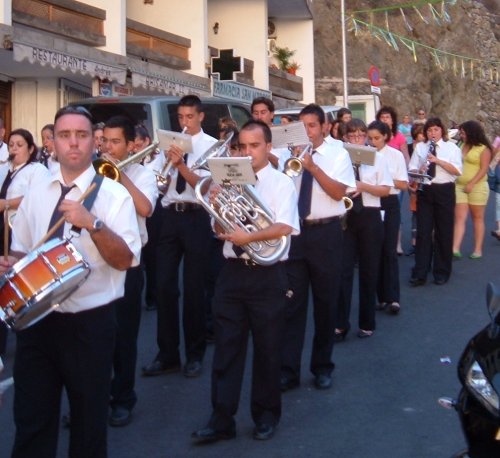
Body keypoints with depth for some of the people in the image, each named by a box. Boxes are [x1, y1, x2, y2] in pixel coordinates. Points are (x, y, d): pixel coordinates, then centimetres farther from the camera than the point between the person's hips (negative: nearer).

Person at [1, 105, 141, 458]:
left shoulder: (114, 194, -7)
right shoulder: (36, 194, 7)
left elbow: (125, 260, -14)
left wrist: (92, 224, -29)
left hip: (90, 323, -3)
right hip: (36, 320, 4)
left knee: (89, 421, 13)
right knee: (31, 421, 10)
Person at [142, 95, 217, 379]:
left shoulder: (211, 145, 0)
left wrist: (181, 165, -23)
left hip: (196, 218, -3)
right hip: (170, 216, 4)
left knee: (194, 286, 4)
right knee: (165, 285, 3)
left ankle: (195, 354, 18)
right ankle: (167, 354, 13)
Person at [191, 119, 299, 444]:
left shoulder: (281, 183, -3)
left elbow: (285, 227, -16)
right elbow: (220, 228, 10)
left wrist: (248, 237, -25)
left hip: (267, 274, -4)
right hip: (233, 271, 4)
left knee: (267, 348, 7)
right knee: (227, 347, 4)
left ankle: (266, 414, 23)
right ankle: (222, 419, 9)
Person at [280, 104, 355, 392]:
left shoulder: (337, 154, 1)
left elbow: (339, 192, -11)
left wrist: (313, 167, -18)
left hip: (325, 234, -1)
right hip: (294, 232, 2)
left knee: (326, 302, 8)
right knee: (292, 302, 1)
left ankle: (322, 367, 22)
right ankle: (288, 370, 6)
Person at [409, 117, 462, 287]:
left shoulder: (451, 147, 2)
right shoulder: (420, 147, 8)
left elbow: (457, 171, -9)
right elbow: (412, 169, 4)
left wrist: (438, 160, -19)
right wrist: (419, 171, -19)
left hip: (445, 191, -1)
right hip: (425, 191, 1)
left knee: (444, 232, 5)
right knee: (423, 232, -1)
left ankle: (442, 272, 16)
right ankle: (420, 273, 2)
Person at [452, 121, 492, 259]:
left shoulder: (483, 149, -6)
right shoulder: (461, 146, 10)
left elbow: (484, 169, -11)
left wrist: (471, 184, -20)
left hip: (477, 187, -4)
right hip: (459, 186, 4)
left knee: (477, 218, 5)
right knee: (460, 218, -4)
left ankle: (478, 249, 10)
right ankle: (455, 249, -12)